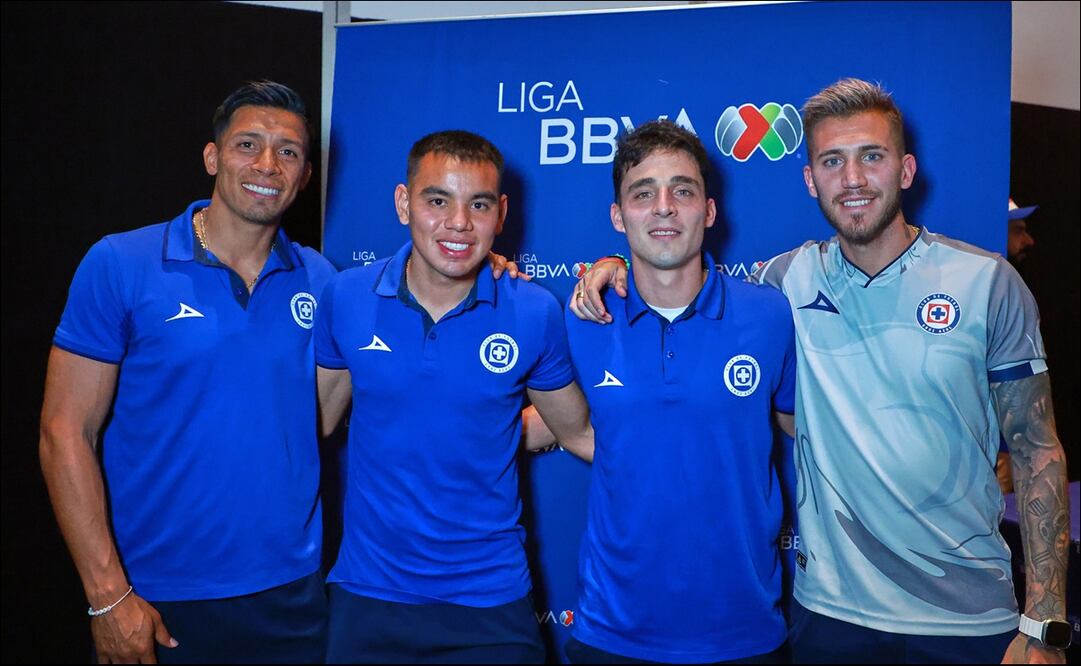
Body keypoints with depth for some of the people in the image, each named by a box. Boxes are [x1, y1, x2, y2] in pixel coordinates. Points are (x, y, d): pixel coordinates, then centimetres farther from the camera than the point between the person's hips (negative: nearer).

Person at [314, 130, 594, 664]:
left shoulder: (536, 314, -11)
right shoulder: (345, 298, -7)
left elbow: (579, 433, 1)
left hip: (491, 598, -1)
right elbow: (315, 418, 4)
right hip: (368, 592, 1)